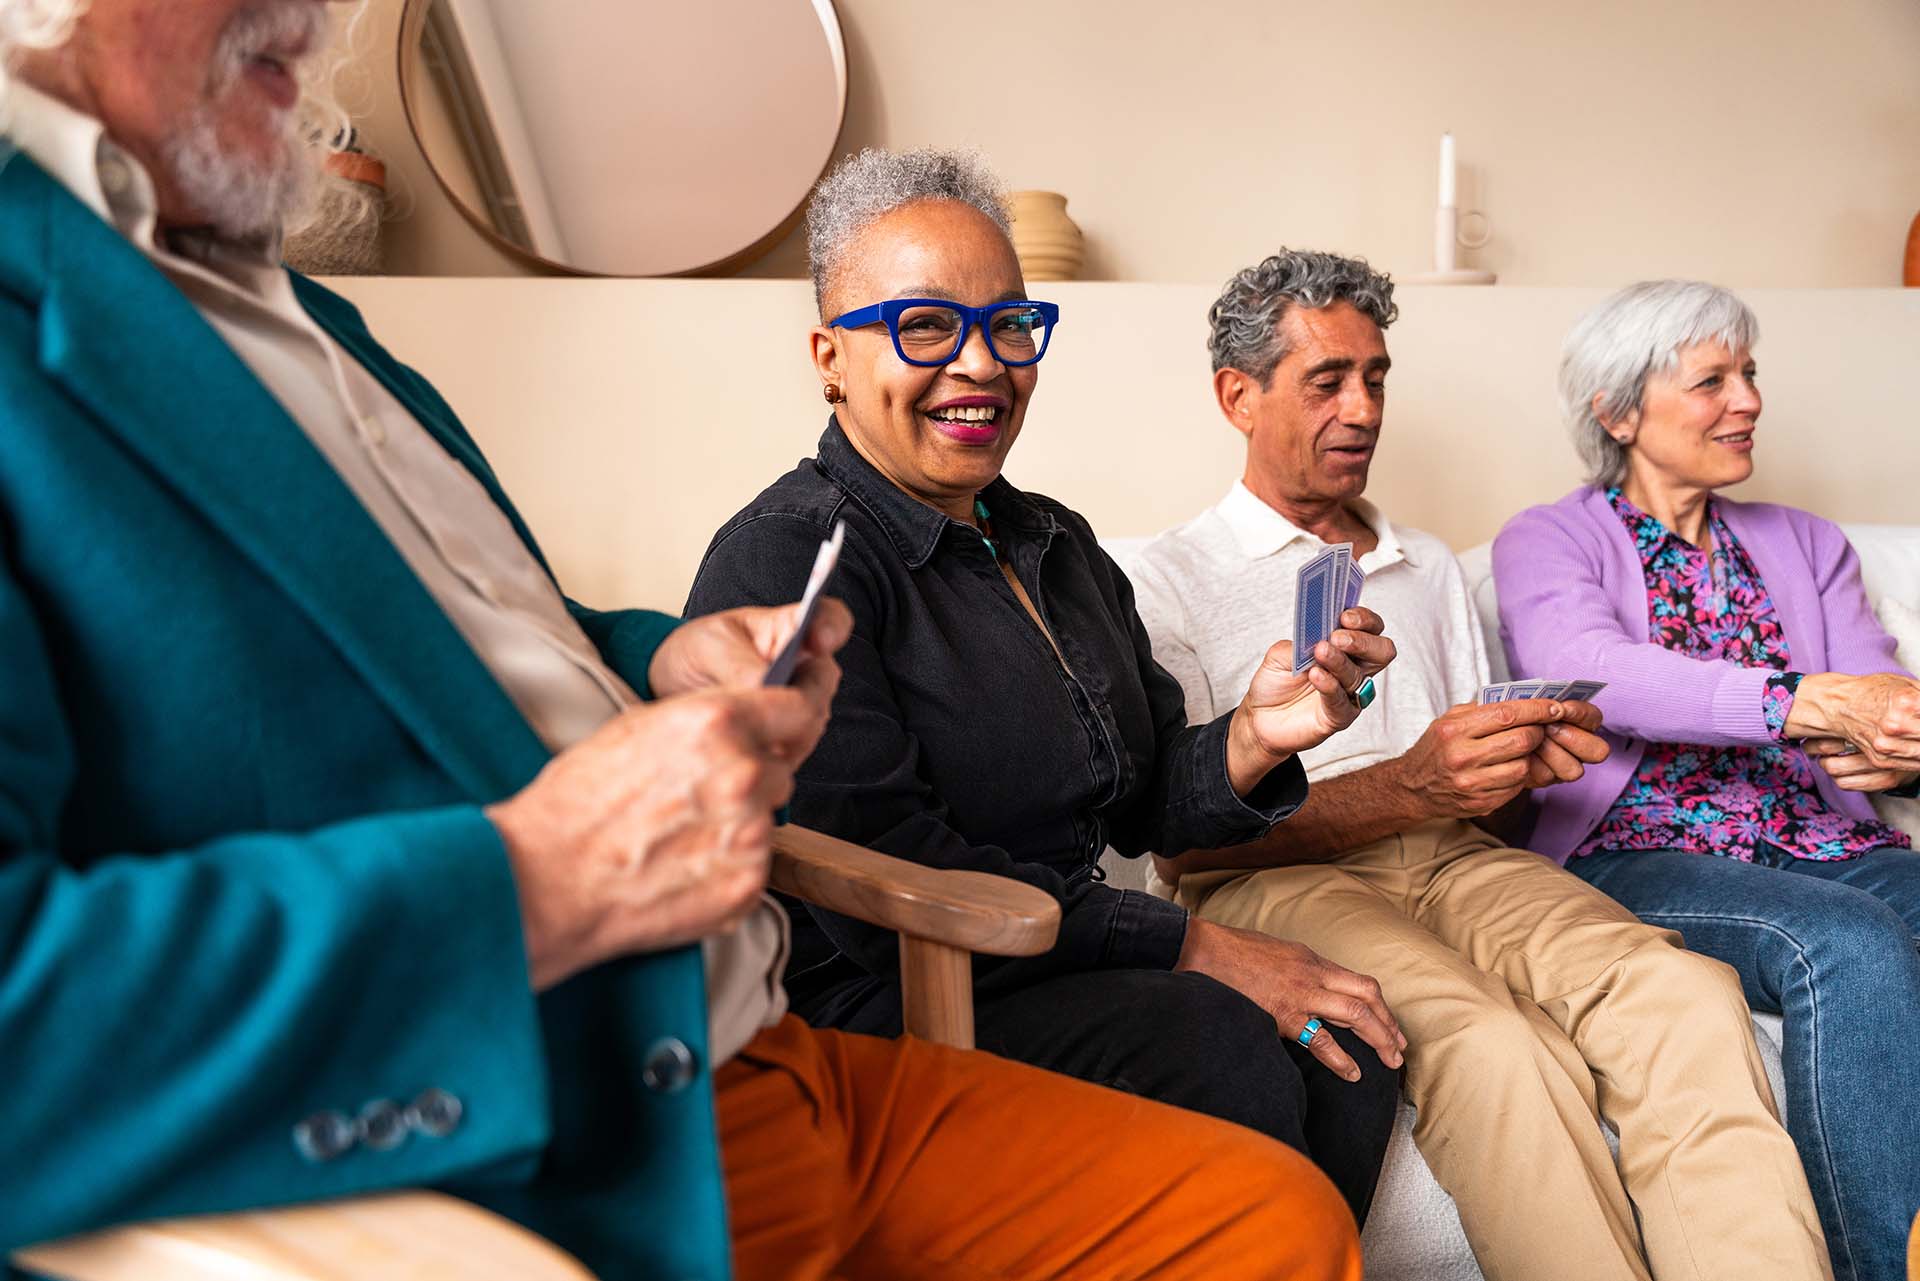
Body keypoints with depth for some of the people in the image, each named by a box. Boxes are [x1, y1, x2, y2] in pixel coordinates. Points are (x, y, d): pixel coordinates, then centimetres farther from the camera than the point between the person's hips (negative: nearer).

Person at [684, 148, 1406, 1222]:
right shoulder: (785, 560, -14)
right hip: (865, 1012, -7)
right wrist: (1192, 948, -17)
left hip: (1068, 967, 7)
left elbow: (1132, 808, 13)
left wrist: (1249, 743, -9)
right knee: (1223, 1051, -26)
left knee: (1350, 1044, -14)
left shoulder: (1058, 544, 13)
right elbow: (890, 886, -20)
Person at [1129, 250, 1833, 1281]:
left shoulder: (1431, 570, 26)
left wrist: (1530, 763, -3)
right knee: (1497, 1050, -36)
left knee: (1685, 993, -27)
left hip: (1454, 860, 5)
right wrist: (1407, 789, -18)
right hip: (1276, 879, -5)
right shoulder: (1169, 579, 7)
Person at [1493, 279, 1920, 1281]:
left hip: (1827, 849, 5)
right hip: (1636, 854, -4)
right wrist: (1823, 703, -27)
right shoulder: (1546, 543, 9)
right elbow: (1593, 672, -14)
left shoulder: (1805, 546, 24)